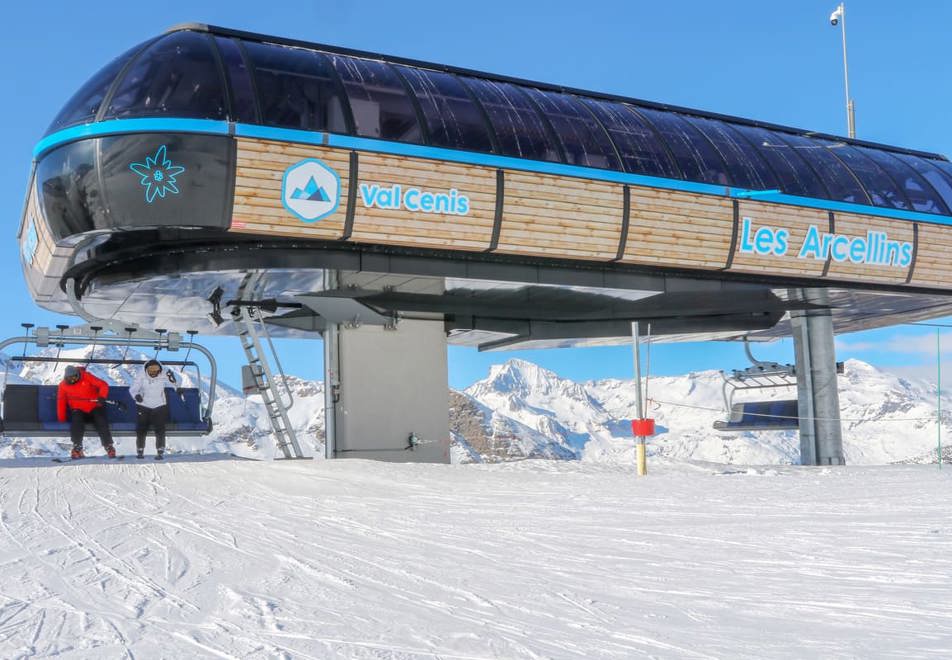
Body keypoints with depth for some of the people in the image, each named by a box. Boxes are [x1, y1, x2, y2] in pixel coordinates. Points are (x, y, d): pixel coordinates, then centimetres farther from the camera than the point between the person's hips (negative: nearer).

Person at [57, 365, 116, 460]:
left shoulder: (86, 377, -7)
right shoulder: (63, 386, 1)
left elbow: (103, 385, -10)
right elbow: (61, 403, 4)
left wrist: (102, 396, -28)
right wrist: (61, 419, -1)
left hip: (94, 407, -1)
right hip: (79, 410, 1)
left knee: (102, 423, -24)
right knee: (76, 422, -30)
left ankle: (109, 447, -15)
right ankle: (77, 448, -26)